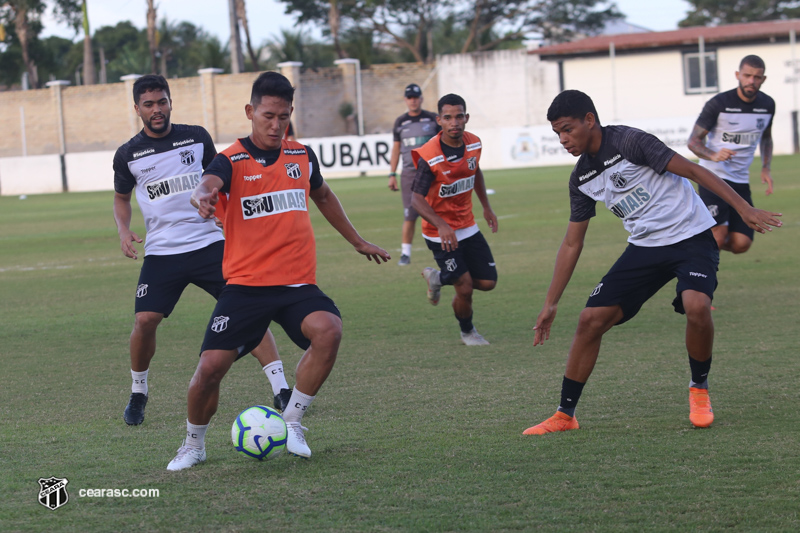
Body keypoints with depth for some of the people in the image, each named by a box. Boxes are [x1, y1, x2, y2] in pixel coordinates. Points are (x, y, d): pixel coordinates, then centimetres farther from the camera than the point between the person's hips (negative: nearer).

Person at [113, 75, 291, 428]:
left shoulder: (197, 137, 5)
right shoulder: (128, 155, 3)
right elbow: (121, 197, 19)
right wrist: (123, 231, 1)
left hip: (209, 243, 0)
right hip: (161, 251, 0)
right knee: (145, 320, -13)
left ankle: (281, 391, -8)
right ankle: (138, 394, 13)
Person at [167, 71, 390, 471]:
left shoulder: (302, 156, 10)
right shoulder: (232, 160, -4)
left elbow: (323, 197, 30)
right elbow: (206, 186, -28)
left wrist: (358, 242, 37)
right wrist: (203, 197, -53)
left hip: (298, 284, 3)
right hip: (246, 284, -2)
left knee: (329, 330, -28)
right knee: (210, 367, -11)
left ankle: (291, 424, -10)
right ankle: (194, 445, 18)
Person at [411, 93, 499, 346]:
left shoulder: (473, 143, -5)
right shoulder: (428, 157, -24)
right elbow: (417, 199, -24)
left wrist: (486, 207, 20)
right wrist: (441, 225, -39)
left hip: (468, 226, 6)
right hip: (441, 232, -6)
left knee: (488, 282, 3)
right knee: (465, 288, -10)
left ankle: (437, 278, 29)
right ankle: (467, 332, 21)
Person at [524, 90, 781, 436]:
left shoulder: (628, 142, -16)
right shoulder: (581, 179, 6)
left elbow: (692, 171, -16)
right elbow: (572, 244, 14)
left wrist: (744, 208, -22)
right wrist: (550, 304, 12)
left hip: (691, 237, -6)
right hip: (644, 247, 6)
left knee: (696, 306, -32)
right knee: (591, 319, -5)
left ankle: (700, 389, -5)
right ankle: (565, 415, 7)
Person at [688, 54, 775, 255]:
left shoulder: (767, 105, 5)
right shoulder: (719, 103, -11)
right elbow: (693, 141, -9)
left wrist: (766, 168, 8)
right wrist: (713, 155, -29)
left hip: (741, 180, 5)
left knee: (741, 244, -5)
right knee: (717, 238, -22)